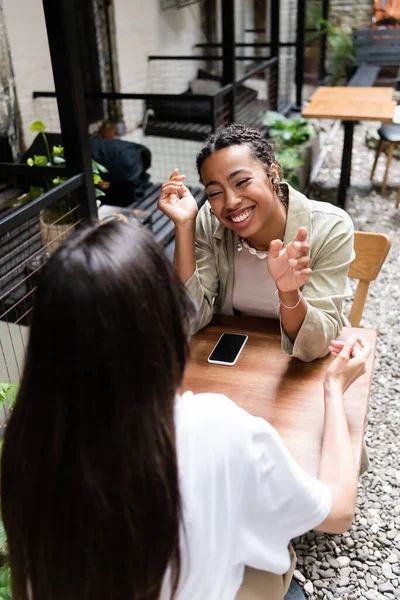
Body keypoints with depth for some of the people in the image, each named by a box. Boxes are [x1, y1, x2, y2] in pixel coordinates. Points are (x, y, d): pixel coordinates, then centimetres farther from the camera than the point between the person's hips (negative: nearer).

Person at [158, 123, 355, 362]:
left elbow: (314, 346, -22)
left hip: (306, 368, -1)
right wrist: (184, 224, -24)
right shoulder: (209, 222, -13)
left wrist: (289, 292, -41)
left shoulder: (330, 228, -21)